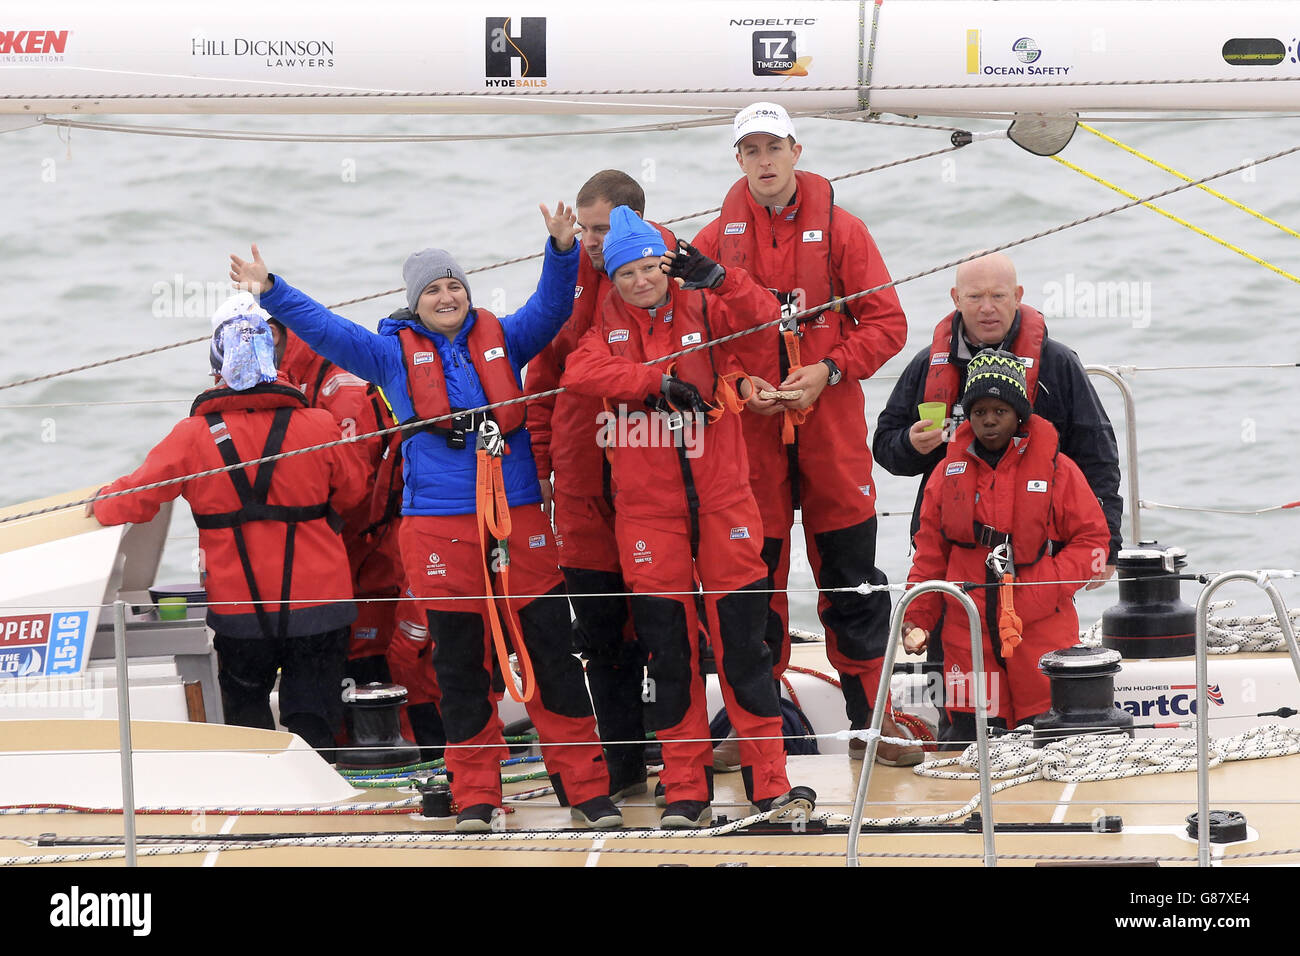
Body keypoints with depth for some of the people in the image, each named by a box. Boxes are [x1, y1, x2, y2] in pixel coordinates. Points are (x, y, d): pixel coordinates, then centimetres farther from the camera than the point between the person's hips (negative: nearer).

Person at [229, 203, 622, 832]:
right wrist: (269, 292, -8)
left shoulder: (501, 341, 11)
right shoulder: (393, 353, 7)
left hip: (518, 518, 1)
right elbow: (326, 329, 1)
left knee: (552, 658, 1)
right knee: (460, 667, 3)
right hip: (439, 529, -1)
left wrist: (562, 250, -13)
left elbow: (550, 308, 3)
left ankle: (586, 789, 6)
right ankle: (475, 795, 11)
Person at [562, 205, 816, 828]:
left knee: (742, 642, 0)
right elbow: (580, 374, -13)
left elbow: (764, 318, -10)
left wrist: (717, 279, -24)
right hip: (646, 512, 1)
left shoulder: (704, 311, 6)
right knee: (668, 650, 3)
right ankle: (685, 790, 9)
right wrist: (658, 381, -22)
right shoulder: (607, 329, 7)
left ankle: (769, 782, 4)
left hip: (721, 497, -1)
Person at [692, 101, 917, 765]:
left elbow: (886, 323, 0)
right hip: (749, 430, 1)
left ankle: (870, 717, 11)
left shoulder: (840, 230, 1)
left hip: (831, 425, 0)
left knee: (851, 573, 3)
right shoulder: (718, 240, 4)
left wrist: (828, 371, -13)